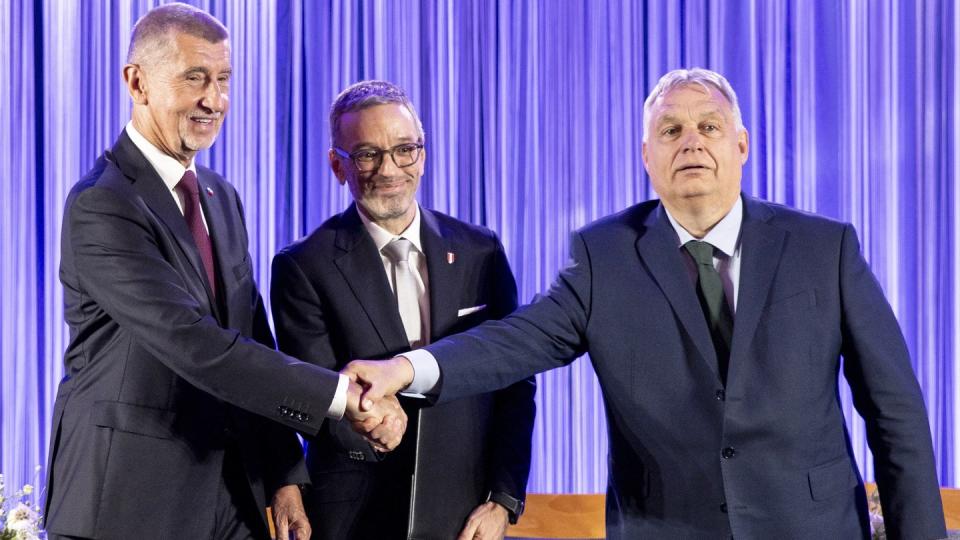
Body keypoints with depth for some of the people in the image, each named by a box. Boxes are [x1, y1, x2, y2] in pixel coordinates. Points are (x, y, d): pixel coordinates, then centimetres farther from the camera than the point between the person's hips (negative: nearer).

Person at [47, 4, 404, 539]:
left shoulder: (222, 197, 11)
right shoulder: (101, 206, -16)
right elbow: (195, 346, -25)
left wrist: (284, 475, 6)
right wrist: (346, 395, -27)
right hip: (132, 497, -7)